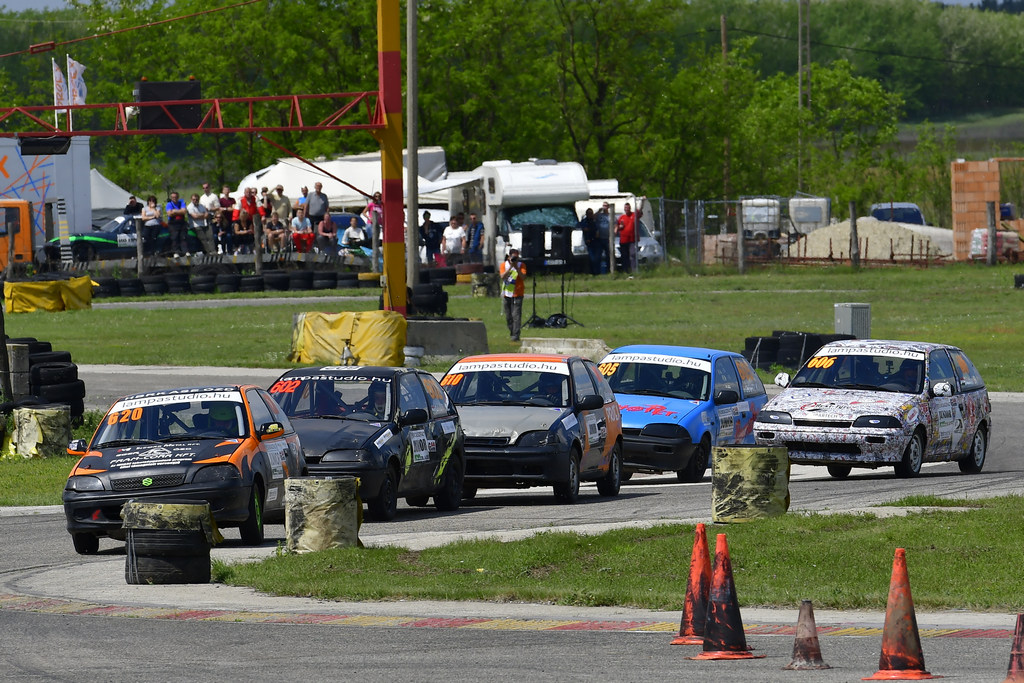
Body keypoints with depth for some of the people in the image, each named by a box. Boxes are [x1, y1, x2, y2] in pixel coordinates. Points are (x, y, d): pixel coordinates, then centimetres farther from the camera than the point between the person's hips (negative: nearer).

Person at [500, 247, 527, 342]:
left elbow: (523, 277, -13)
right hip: (506, 294, 3)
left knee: (516, 315, -13)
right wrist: (510, 267, -20)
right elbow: (503, 276, -12)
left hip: (517, 294, -3)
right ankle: (511, 333, 27)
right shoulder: (504, 265, 4)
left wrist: (517, 268, -22)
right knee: (508, 316, 11)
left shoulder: (521, 265, 0)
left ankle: (515, 335, -15)